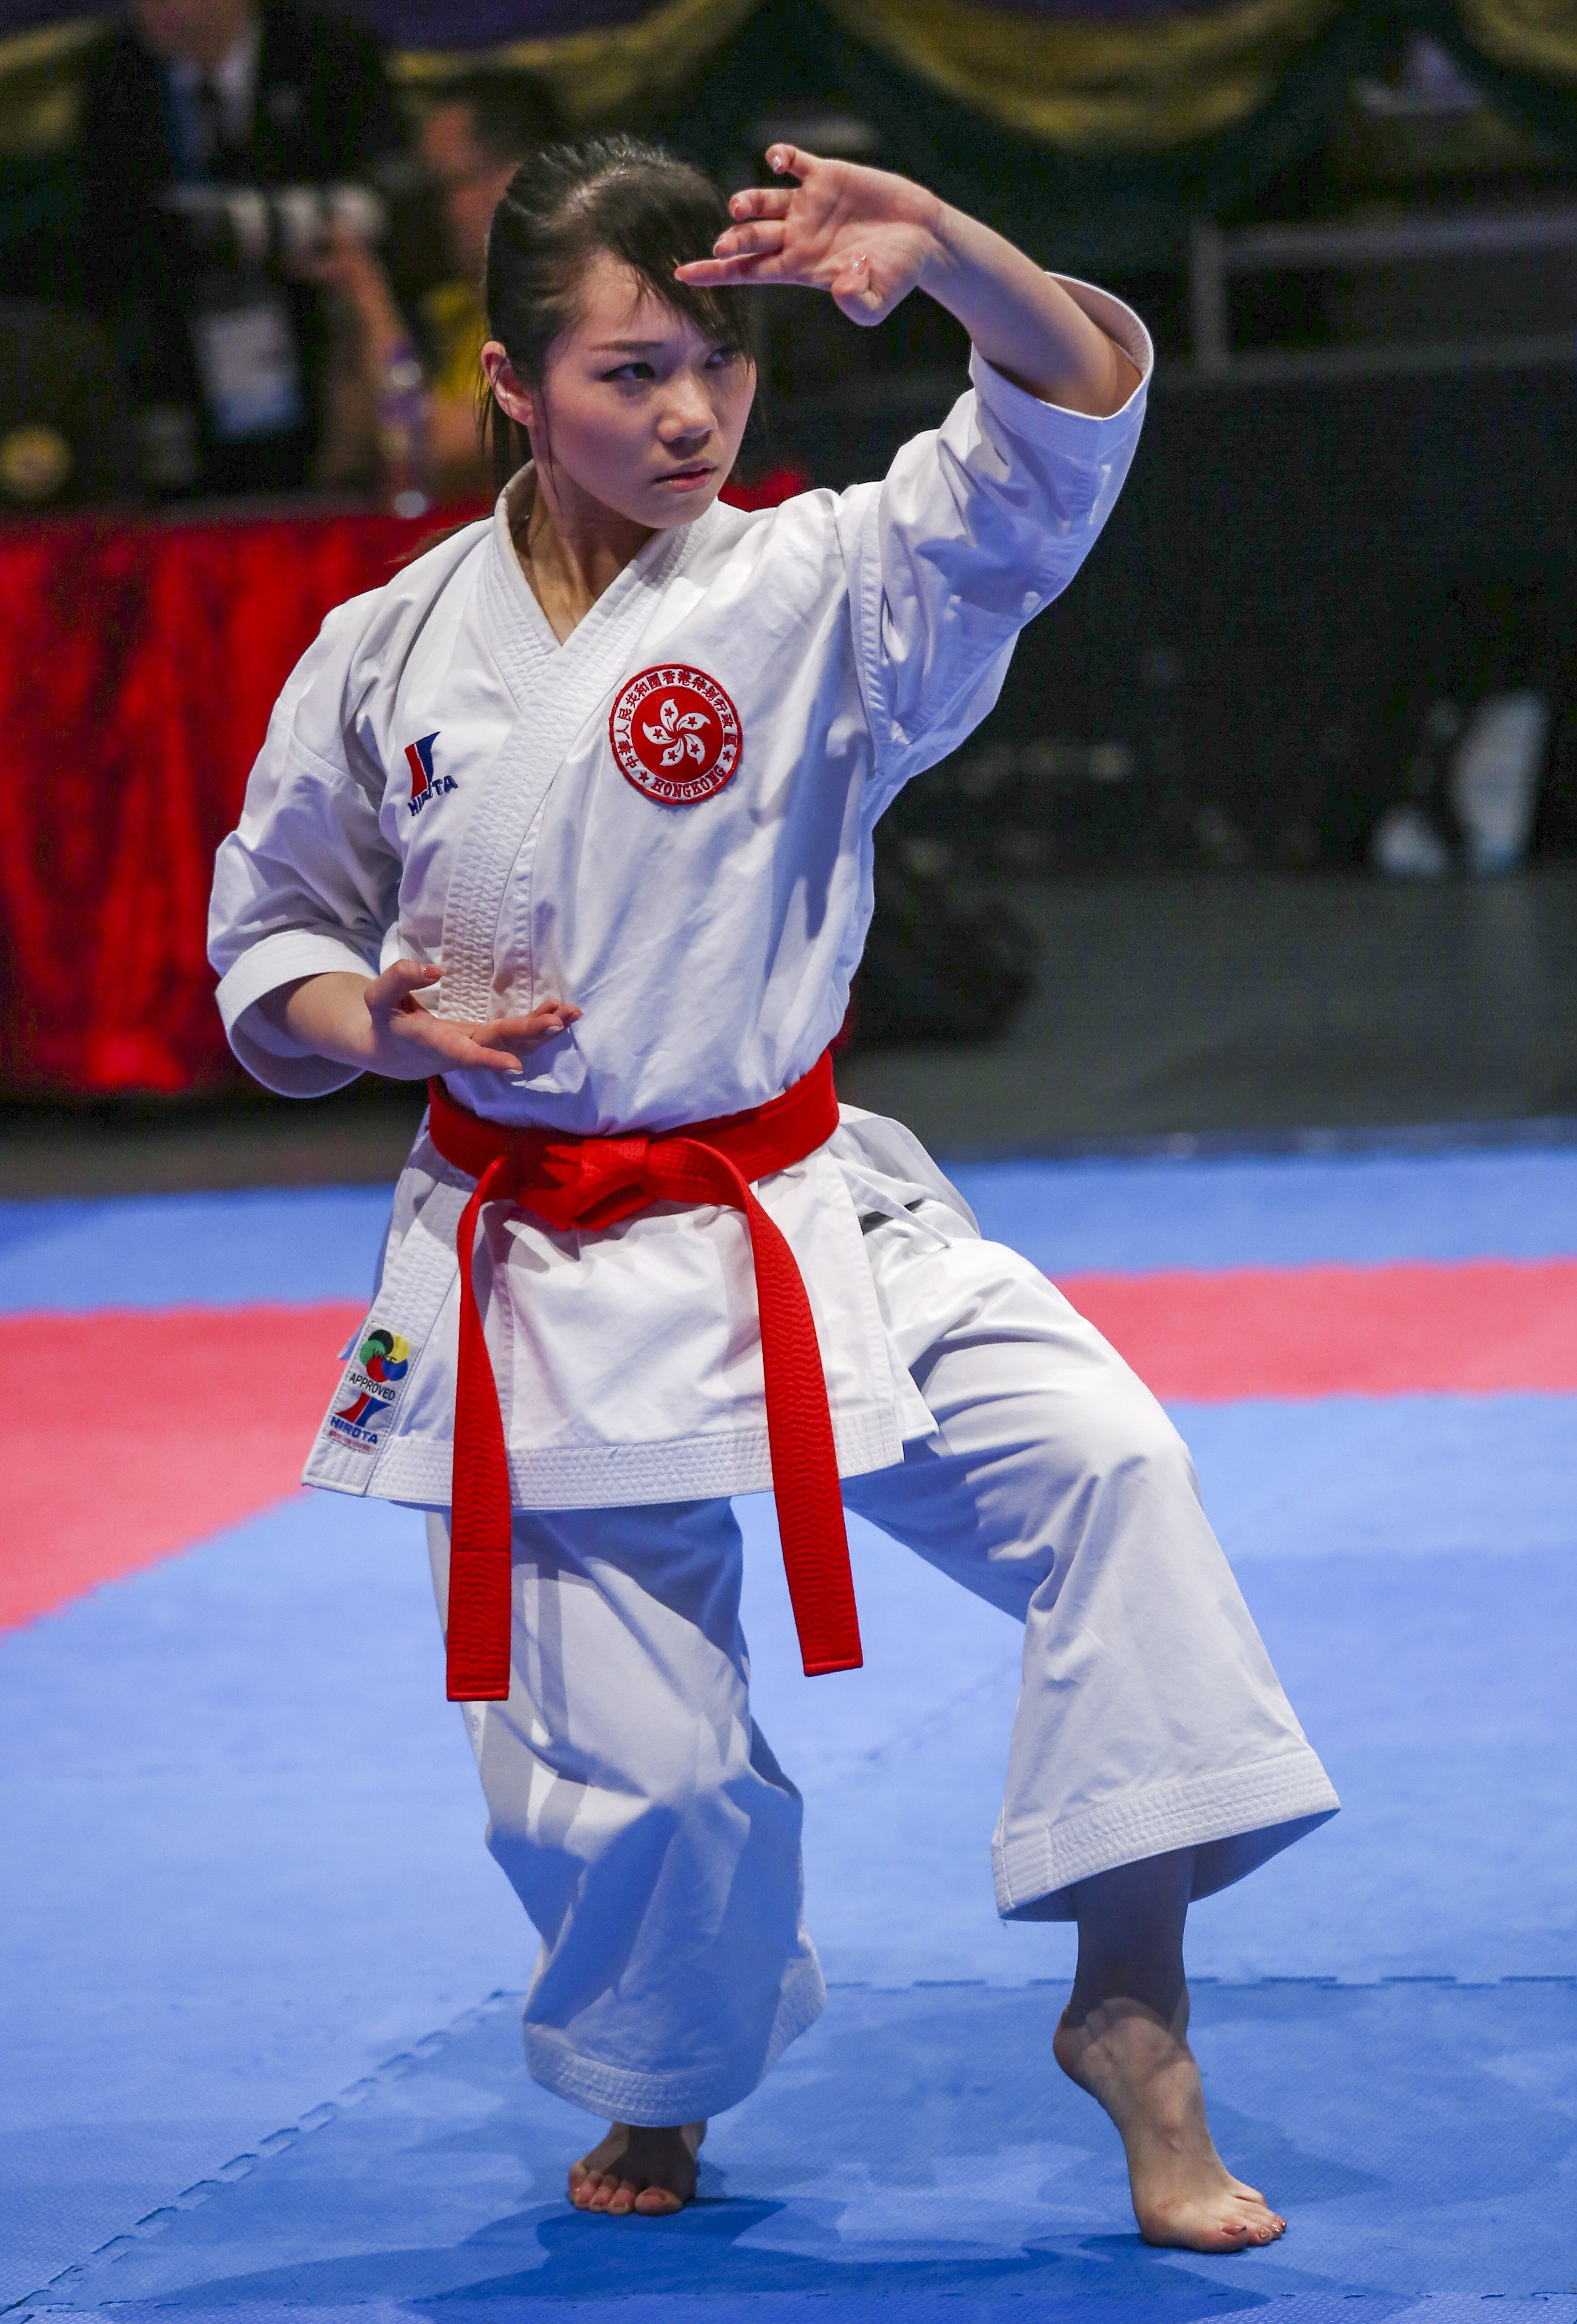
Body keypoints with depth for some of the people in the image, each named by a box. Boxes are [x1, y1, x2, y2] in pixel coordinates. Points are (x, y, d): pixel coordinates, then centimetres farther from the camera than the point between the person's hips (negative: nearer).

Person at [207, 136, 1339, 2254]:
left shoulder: (819, 590, -8)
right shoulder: (389, 657, -2)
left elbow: (1085, 406, -22)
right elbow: (271, 939, 11)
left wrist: (940, 252, -41)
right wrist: (387, 1027, -11)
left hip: (805, 1229, -1)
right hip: (537, 1277, 1)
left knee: (1097, 1460, -25)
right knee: (627, 1759, 4)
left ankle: (1131, 2002, -12)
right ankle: (659, 2107, 37)